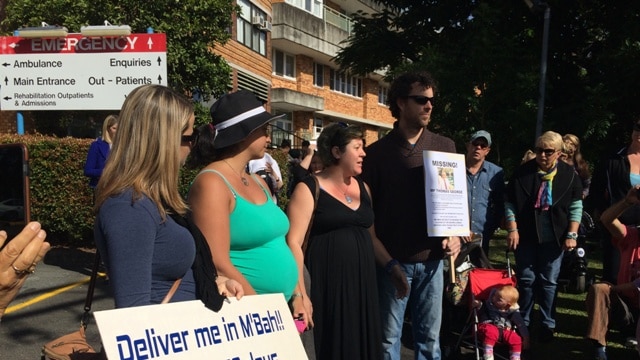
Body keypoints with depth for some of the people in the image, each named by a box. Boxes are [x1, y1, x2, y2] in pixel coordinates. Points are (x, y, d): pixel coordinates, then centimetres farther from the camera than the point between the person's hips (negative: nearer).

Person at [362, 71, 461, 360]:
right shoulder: (377, 152, -2)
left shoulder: (445, 147, 6)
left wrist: (455, 235, -3)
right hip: (392, 260, -2)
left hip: (432, 258, 2)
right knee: (388, 337, 7)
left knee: (429, 336, 12)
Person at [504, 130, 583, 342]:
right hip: (526, 237, 0)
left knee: (549, 282, 7)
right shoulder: (522, 173, -2)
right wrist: (512, 230, -7)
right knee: (526, 280, 6)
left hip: (553, 239, 0)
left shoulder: (569, 174, 0)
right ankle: (523, 323, 19)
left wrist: (572, 234, -4)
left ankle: (548, 325, 19)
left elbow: (575, 206, 2)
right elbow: (510, 203, 0)